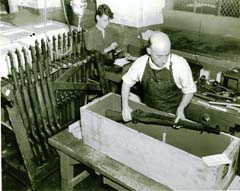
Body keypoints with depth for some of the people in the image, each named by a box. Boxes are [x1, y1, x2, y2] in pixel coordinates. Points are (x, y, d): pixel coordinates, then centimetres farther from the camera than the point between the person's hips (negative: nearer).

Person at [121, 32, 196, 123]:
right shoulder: (140, 63, -14)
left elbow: (189, 90, -4)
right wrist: (125, 105, -6)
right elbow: (127, 82, 4)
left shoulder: (180, 64, -20)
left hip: (172, 115, -2)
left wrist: (181, 109, -18)